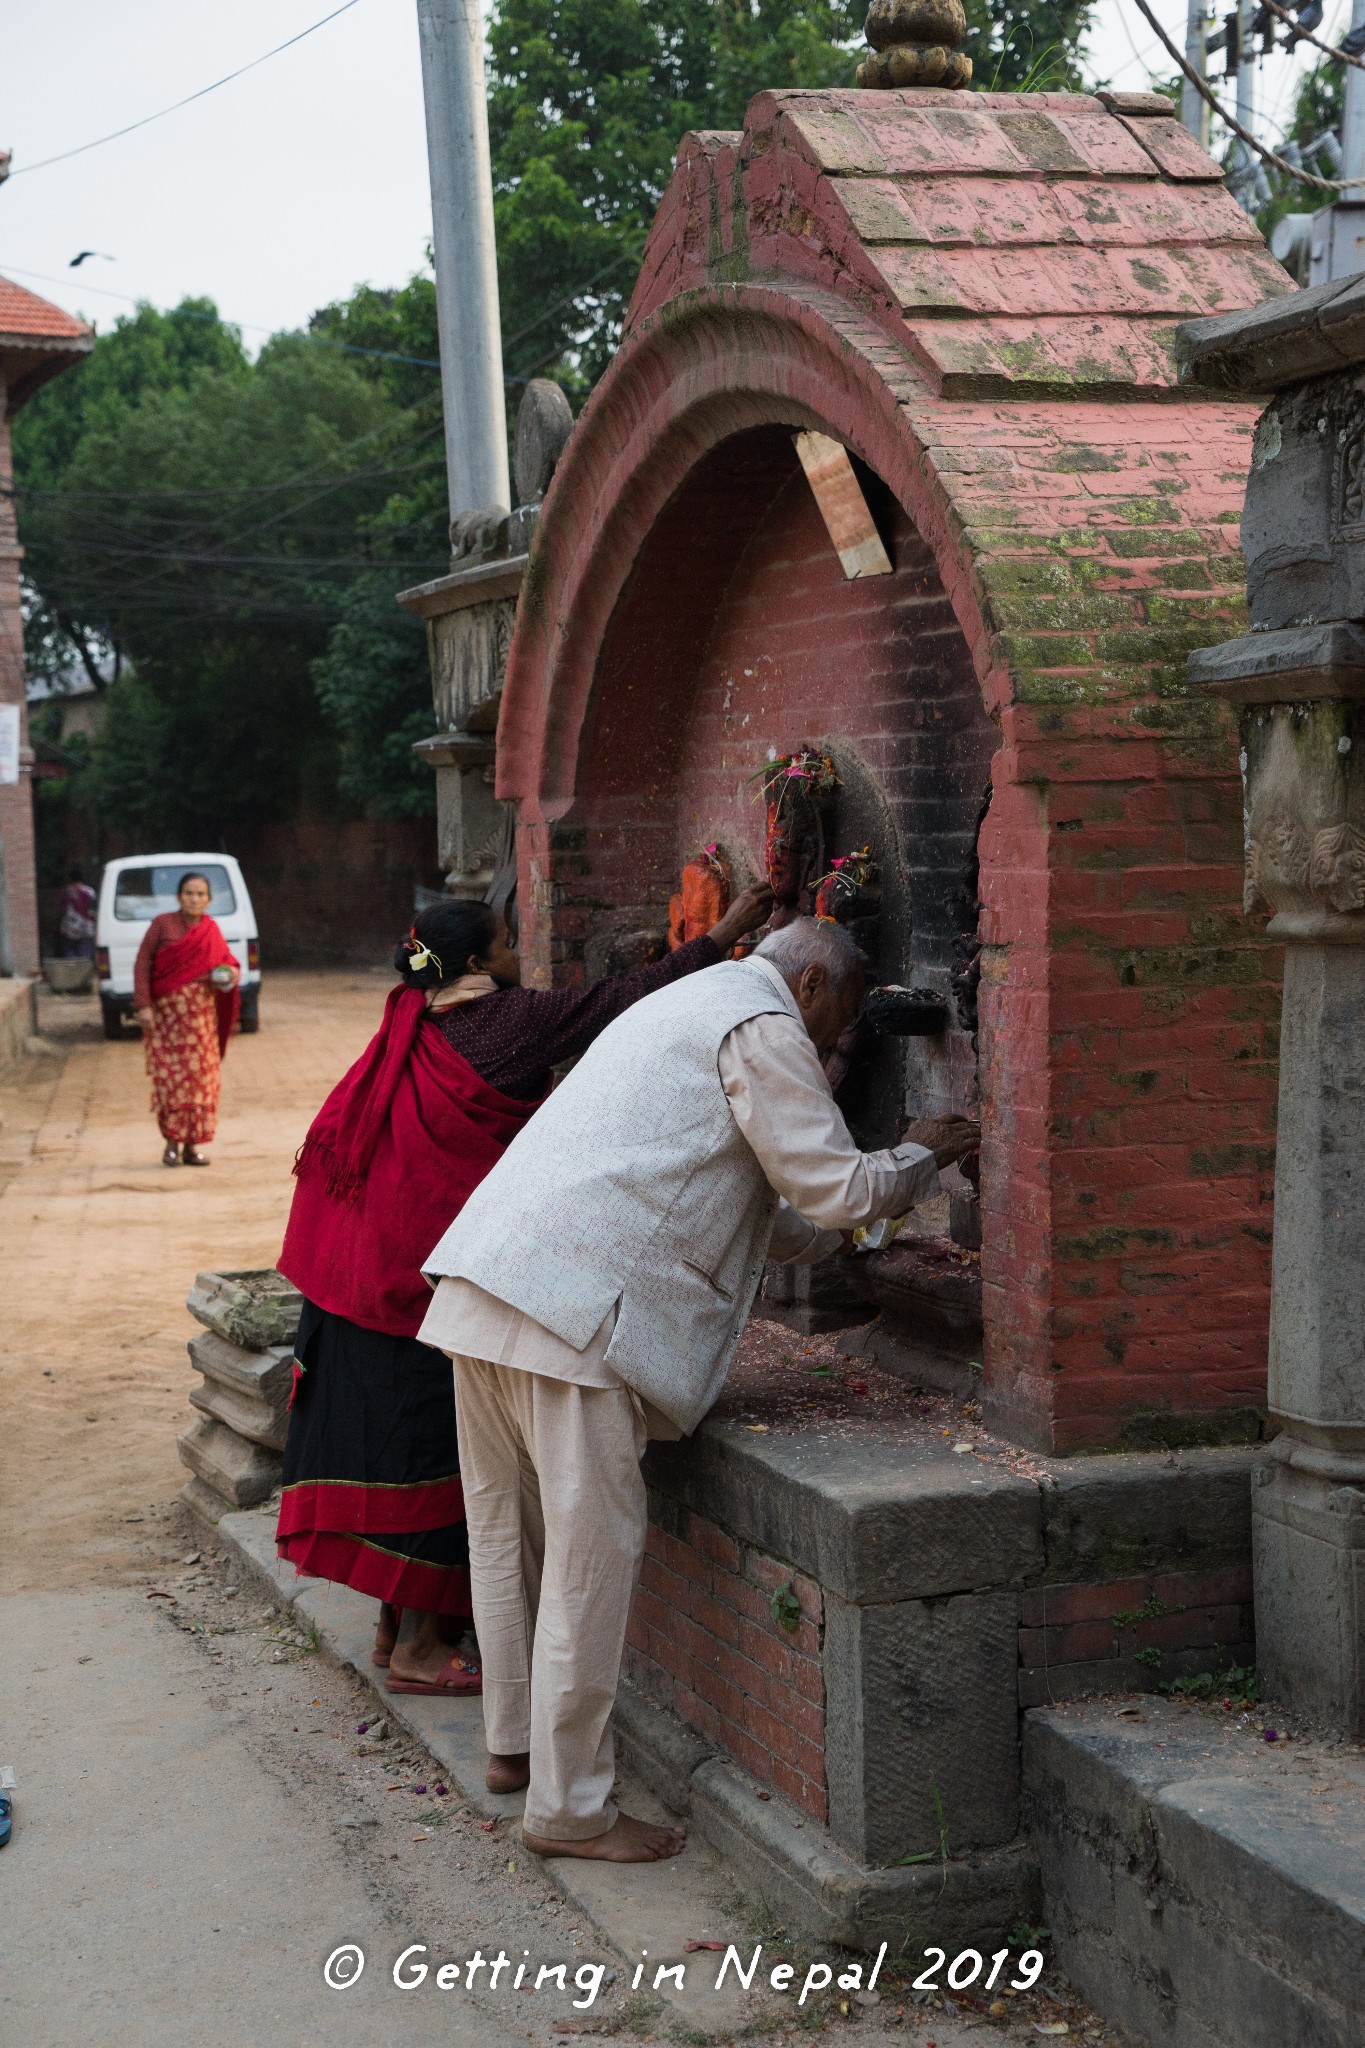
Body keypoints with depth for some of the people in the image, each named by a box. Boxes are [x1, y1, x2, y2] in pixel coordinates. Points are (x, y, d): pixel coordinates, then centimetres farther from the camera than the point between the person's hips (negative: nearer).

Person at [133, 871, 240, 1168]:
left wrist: (231, 974, -9)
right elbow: (142, 964, -4)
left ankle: (191, 1146, 10)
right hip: (166, 1010, -3)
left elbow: (226, 962, 15)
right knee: (170, 1076, -5)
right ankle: (171, 1143, 5)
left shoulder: (211, 931, 7)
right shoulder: (162, 924, -2)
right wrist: (143, 1005, -12)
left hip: (202, 1012, 3)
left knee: (201, 1076, 2)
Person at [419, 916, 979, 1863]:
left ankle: (515, 1742, 34)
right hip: (570, 1306, -10)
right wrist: (921, 1156, 15)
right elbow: (837, 1188, -3)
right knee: (591, 1545, -3)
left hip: (483, 1283, 10)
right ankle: (569, 1804, 4)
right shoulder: (764, 1028, -1)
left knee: (510, 1531, 19)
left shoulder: (681, 1009, 31)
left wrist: (882, 1193, 35)